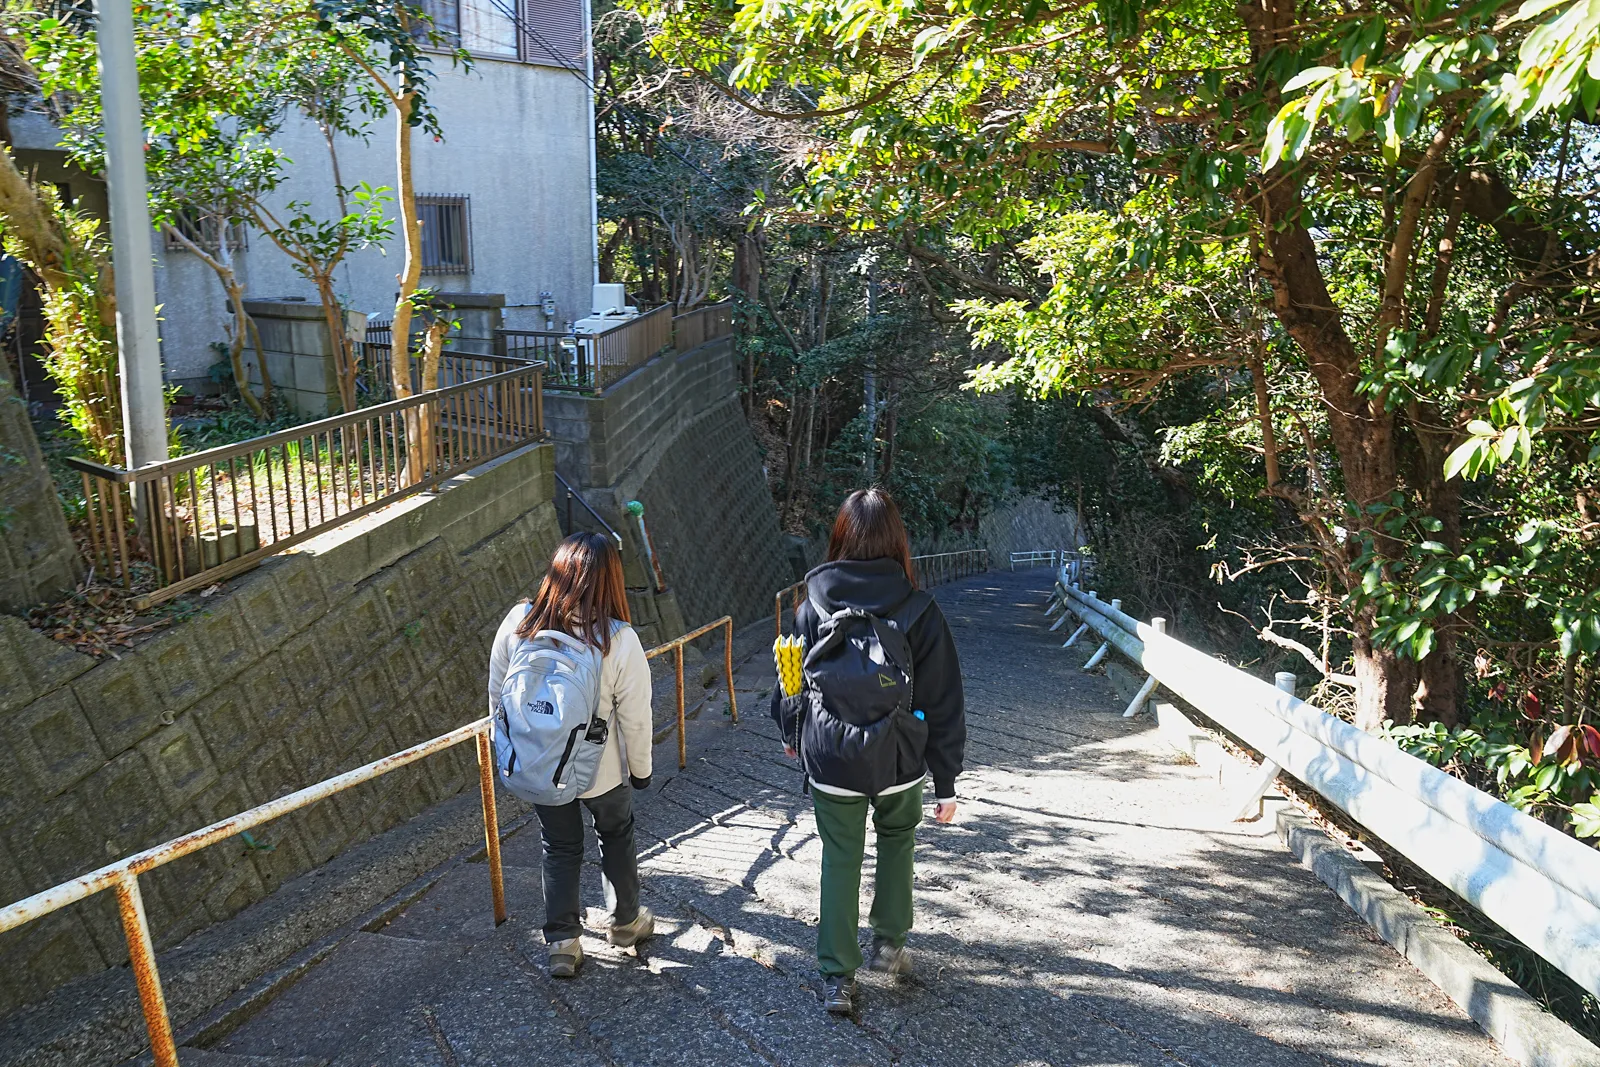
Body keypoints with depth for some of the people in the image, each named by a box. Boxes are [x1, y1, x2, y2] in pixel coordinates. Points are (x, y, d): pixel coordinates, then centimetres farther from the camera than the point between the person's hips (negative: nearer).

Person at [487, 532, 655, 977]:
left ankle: (561, 943, 25)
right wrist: (640, 769, 1)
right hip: (601, 769, -2)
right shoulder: (619, 640, -24)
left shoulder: (518, 622, -17)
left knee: (560, 848, 22)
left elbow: (497, 695, -4)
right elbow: (635, 718, -16)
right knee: (616, 838, 25)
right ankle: (625, 921, 42)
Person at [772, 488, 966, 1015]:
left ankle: (837, 977, 18)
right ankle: (888, 942, 33)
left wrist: (790, 733, 24)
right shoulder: (919, 612, -12)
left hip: (830, 759, 0)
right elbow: (942, 705, -8)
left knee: (840, 860, 13)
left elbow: (792, 679, 4)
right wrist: (946, 783, 1)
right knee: (897, 838, 27)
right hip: (898, 761, 0)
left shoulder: (814, 606, -8)